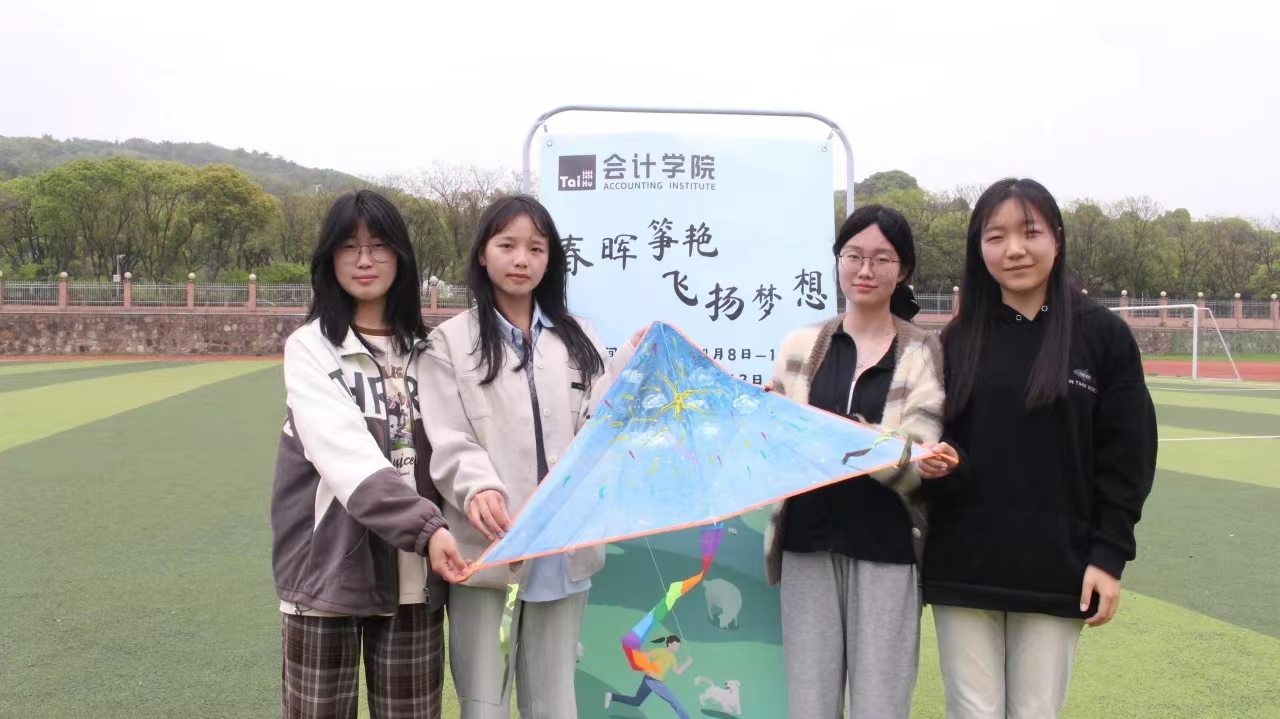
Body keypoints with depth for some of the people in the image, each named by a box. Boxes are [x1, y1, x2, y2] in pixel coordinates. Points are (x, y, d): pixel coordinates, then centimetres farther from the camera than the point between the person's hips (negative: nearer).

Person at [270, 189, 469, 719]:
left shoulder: (423, 349, 11)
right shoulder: (310, 348, -3)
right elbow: (348, 456, -17)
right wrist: (426, 527, -28)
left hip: (413, 576, 3)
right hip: (331, 571, -3)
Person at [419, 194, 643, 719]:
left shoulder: (577, 337, 14)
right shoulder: (451, 341, 3)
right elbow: (447, 442, -7)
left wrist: (628, 367, -8)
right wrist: (478, 487, -26)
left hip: (562, 551, 3)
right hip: (484, 550, -3)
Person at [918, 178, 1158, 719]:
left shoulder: (1104, 335, 0)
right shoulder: (958, 340, 5)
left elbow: (1127, 455, 0)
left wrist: (1109, 554, -5)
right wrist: (936, 462, -13)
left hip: (1057, 567, -1)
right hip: (963, 565, 2)